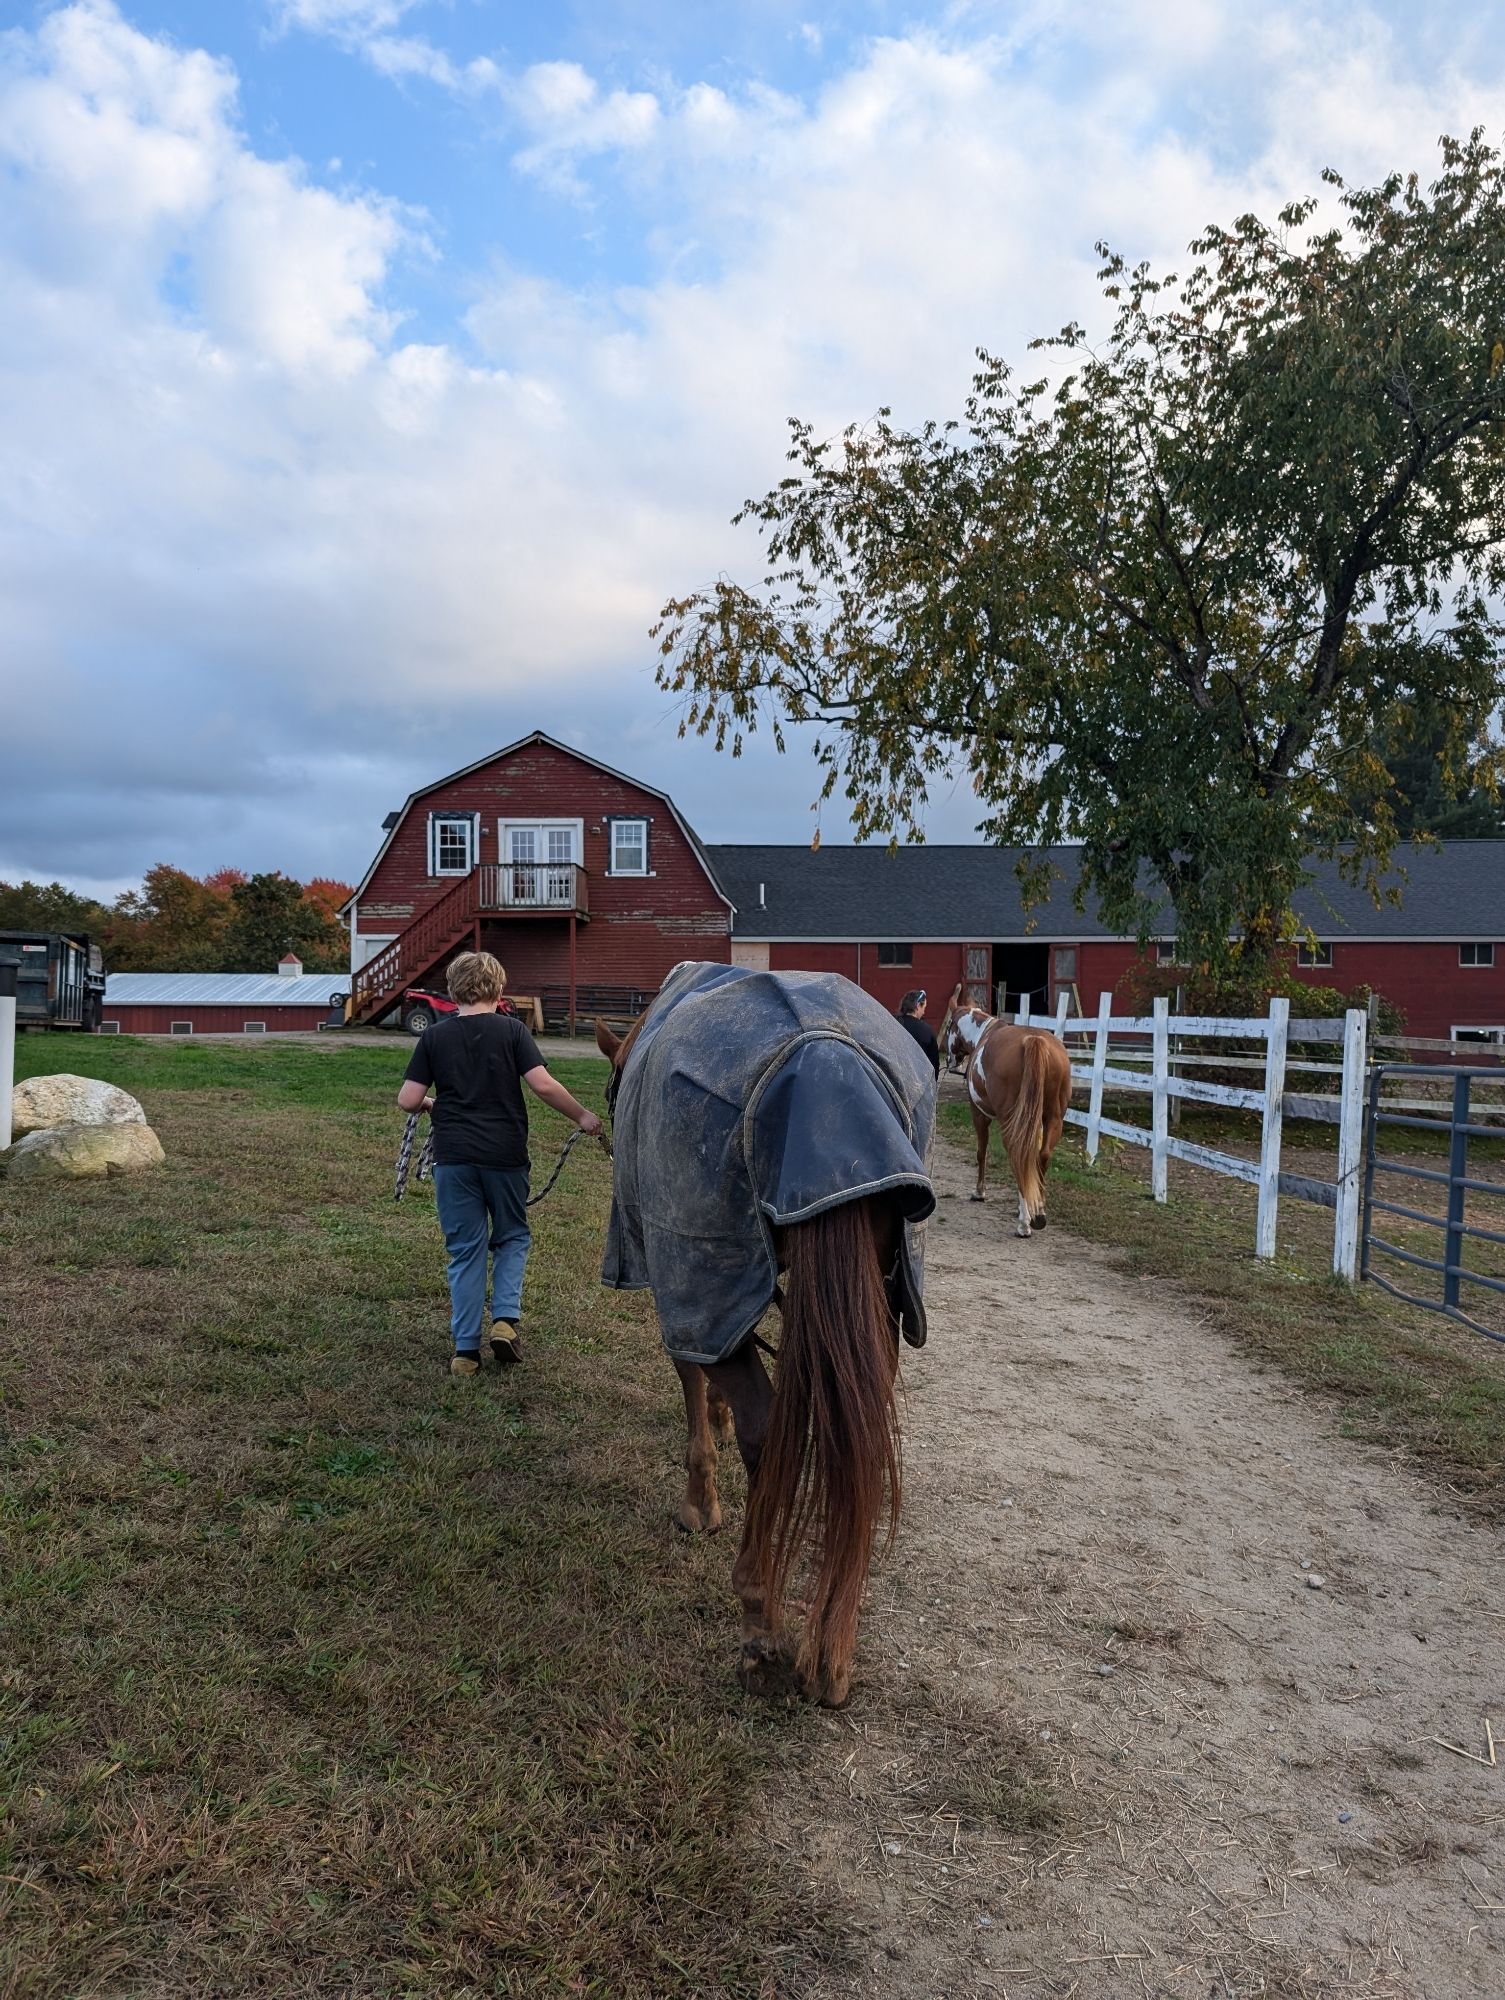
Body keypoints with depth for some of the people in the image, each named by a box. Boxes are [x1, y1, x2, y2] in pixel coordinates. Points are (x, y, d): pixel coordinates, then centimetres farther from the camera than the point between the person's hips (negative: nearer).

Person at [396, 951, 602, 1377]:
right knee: (512, 1237, 19)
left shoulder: (434, 1036, 3)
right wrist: (582, 1116, 2)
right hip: (505, 1153, -1)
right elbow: (543, 1085, -11)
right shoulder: (511, 1029, -2)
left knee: (465, 1250, 10)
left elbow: (407, 1100, -1)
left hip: (453, 1157, 1)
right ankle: (505, 1317, 0)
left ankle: (465, 1349, 11)